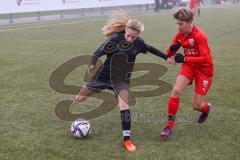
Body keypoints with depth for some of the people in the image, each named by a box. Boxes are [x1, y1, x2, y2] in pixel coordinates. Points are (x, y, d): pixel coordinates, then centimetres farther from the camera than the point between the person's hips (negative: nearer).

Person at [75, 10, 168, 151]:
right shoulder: (114, 40, -24)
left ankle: (127, 140, -8)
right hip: (104, 75, -1)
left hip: (122, 80, 1)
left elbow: (150, 49, 9)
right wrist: (93, 65, -38)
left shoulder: (138, 43, -11)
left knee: (124, 106, -21)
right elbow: (98, 53, -20)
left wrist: (167, 57, 15)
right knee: (79, 99, 9)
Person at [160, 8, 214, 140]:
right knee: (176, 90, -18)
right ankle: (170, 125, -8)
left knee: (196, 105, -2)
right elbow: (169, 53, 0)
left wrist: (184, 59, -36)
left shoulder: (199, 35, -26)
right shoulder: (180, 34, -5)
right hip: (189, 66, 5)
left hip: (204, 70, -5)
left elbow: (205, 58, -29)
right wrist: (172, 48, -24)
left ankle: (206, 108, 38)